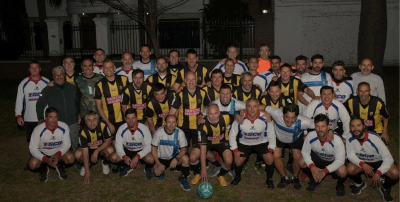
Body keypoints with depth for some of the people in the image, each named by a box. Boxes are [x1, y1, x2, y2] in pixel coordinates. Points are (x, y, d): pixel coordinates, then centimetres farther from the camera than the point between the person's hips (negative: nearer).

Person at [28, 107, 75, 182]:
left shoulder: (64, 127, -23)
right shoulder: (38, 130, -27)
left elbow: (67, 144, -12)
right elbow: (33, 148, -19)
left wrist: (58, 154, -30)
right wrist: (45, 159, -32)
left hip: (59, 151, 1)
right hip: (42, 152, -1)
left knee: (71, 158, -27)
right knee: (33, 164, -29)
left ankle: (60, 166, 9)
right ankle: (43, 168, 9)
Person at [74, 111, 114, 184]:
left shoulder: (103, 126, -26)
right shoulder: (83, 131, -25)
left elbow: (108, 141, -14)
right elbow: (85, 152, -25)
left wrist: (96, 151, -28)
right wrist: (87, 171, -27)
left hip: (102, 148, 0)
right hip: (89, 149, 1)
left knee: (110, 150, -33)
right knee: (78, 154, -29)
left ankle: (105, 163, 3)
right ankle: (88, 164, 6)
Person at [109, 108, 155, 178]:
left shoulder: (144, 128, -24)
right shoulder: (121, 129, -17)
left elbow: (148, 146, -20)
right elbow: (118, 145, -10)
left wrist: (137, 156, -34)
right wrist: (124, 156, -30)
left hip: (141, 151, -3)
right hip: (127, 150, 3)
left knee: (150, 159, -35)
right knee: (113, 158, -21)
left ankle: (148, 167, 5)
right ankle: (128, 166, 8)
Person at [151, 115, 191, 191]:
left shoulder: (179, 132, -16)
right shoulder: (159, 132, -17)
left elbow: (184, 149, -12)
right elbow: (154, 148, -9)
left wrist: (176, 159, -30)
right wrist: (158, 163, -16)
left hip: (175, 156, 0)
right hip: (162, 158, 0)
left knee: (185, 158, -30)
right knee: (157, 172, -25)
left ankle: (183, 178, -4)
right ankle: (162, 171, 15)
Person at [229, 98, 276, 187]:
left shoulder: (265, 118, -26)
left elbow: (271, 134, -10)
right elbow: (232, 134, -10)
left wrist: (271, 149, -13)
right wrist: (235, 150, -11)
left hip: (261, 142, 0)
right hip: (244, 143, 0)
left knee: (270, 159, -20)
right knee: (238, 161, -12)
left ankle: (269, 179, 9)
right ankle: (237, 177, 23)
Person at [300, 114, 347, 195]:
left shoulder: (337, 139, -34)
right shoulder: (310, 136, -26)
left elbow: (340, 160, -28)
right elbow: (305, 152, -12)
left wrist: (324, 171, -32)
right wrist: (312, 167, -27)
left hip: (334, 161, -3)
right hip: (318, 158, 3)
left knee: (342, 172, -34)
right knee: (302, 162, -22)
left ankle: (340, 184, 6)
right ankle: (314, 180, 10)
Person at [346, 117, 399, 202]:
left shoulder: (374, 138, -31)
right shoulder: (350, 139, -23)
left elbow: (388, 158, -28)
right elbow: (351, 155, -14)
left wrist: (378, 173, -40)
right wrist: (363, 164, -33)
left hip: (379, 162, -2)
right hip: (362, 162, 2)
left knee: (395, 173, -29)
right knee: (350, 169, -29)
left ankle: (385, 188, 6)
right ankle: (360, 184, 8)